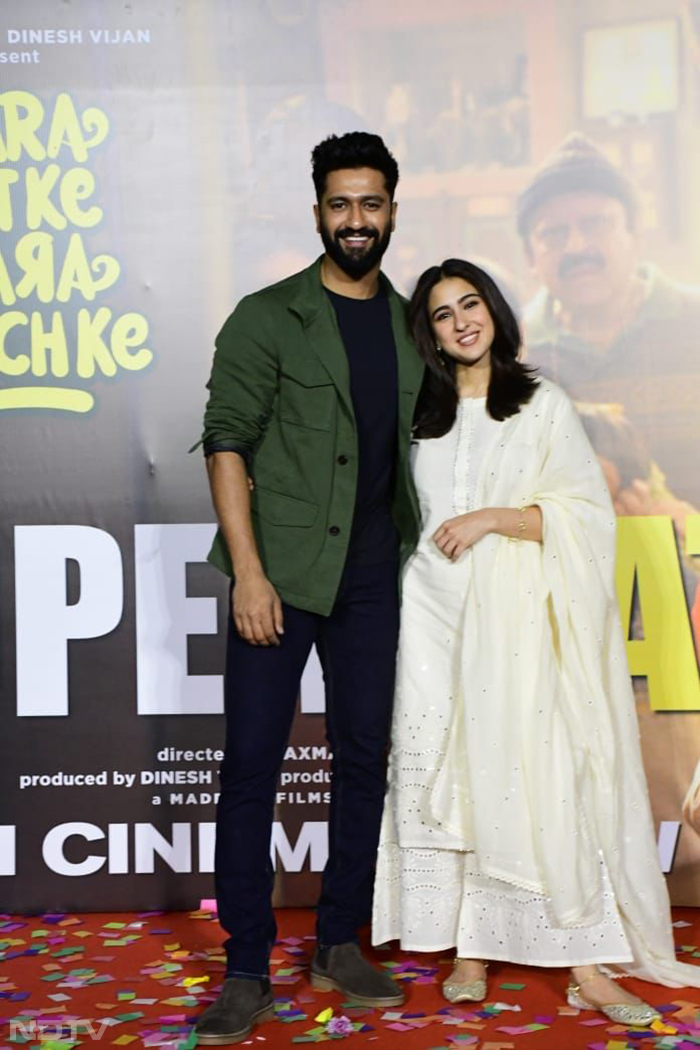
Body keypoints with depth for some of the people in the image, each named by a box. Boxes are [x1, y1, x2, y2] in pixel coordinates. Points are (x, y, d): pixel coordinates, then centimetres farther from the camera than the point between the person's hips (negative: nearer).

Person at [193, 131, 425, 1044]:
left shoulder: (409, 325, 12)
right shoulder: (267, 318, -1)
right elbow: (226, 443, -7)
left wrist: (416, 554, 8)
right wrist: (248, 572, -15)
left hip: (372, 579, 5)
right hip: (281, 572, -4)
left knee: (364, 757, 9)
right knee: (252, 763, -2)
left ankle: (341, 945, 24)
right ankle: (247, 971, 9)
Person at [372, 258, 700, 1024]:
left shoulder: (543, 405, 5)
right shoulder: (420, 417, 14)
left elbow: (586, 513, -2)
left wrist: (494, 517, -13)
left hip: (516, 620, -3)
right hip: (436, 617, 3)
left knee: (537, 777, -7)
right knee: (447, 779, 0)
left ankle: (584, 965, -2)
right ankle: (469, 953, 9)